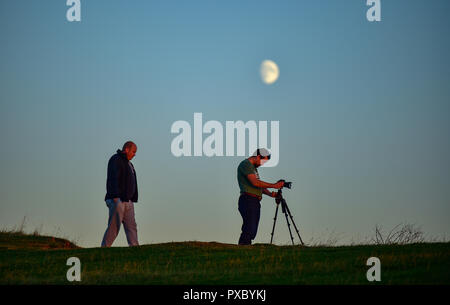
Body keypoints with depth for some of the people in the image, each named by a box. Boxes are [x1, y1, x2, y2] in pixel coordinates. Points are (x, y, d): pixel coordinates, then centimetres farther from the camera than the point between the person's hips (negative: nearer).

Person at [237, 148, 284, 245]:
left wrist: (269, 193, 7)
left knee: (252, 231, 3)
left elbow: (259, 185, 24)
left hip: (255, 202, 10)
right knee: (249, 230, -17)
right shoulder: (245, 164, -8)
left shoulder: (253, 167, 23)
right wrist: (273, 185, -14)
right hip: (248, 200, -10)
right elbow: (255, 183, -19)